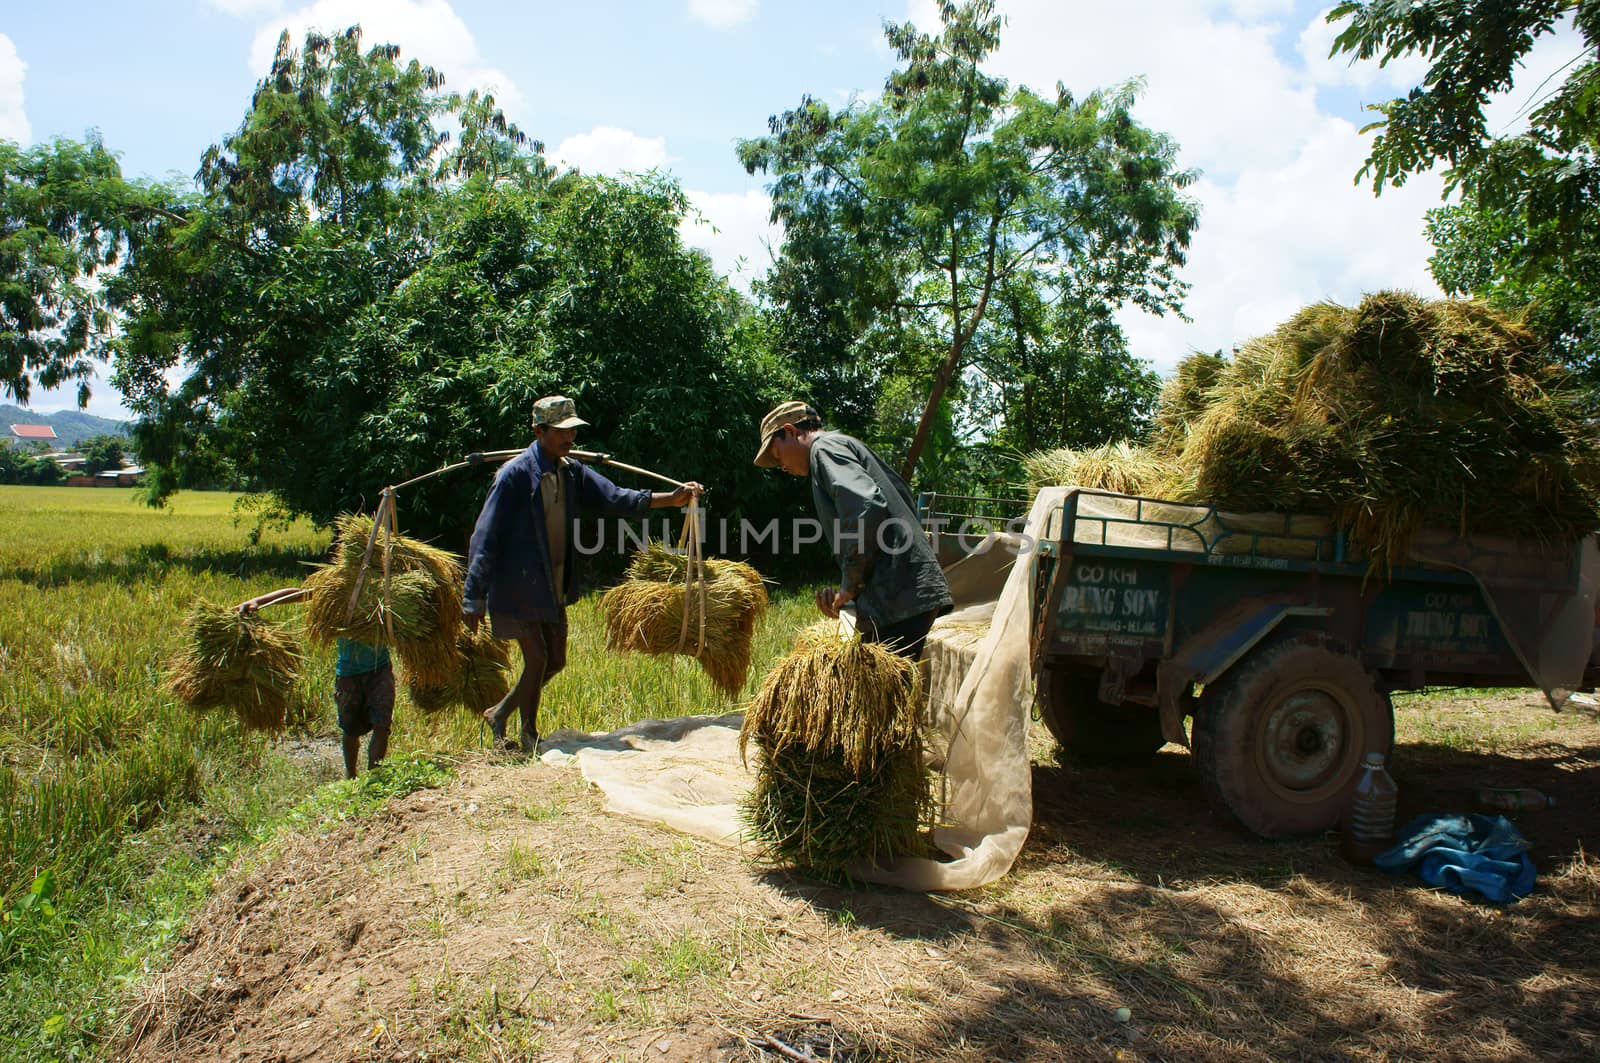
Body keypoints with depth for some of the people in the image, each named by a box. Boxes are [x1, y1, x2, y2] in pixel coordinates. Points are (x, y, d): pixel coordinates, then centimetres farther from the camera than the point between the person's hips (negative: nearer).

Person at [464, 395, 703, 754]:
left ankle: (500, 713, 31)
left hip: (552, 588, 7)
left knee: (556, 660, 12)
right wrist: (474, 597, -17)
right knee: (537, 658, -4)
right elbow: (485, 537, -16)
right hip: (517, 586, -7)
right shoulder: (515, 474, -17)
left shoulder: (572, 472, 4)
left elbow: (615, 498, -4)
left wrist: (671, 498, -17)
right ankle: (529, 734, 18)